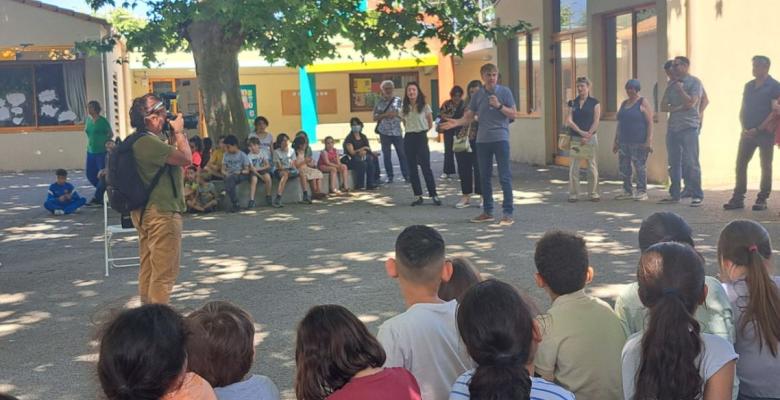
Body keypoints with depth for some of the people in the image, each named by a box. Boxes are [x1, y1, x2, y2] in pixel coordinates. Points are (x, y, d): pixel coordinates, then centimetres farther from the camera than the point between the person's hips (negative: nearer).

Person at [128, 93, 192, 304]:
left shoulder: (144, 141, 12)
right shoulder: (150, 142, -21)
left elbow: (171, 155, 22)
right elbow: (186, 159, -21)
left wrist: (175, 135, 12)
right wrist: (179, 132, -9)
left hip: (147, 212, 11)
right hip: (161, 213, -11)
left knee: (149, 269, 16)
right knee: (165, 272, -5)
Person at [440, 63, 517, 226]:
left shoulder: (504, 92, 0)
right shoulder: (478, 95, 9)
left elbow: (513, 115, -2)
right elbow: (469, 116, 7)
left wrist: (499, 106, -16)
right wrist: (456, 123, -11)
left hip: (500, 138, -4)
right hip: (482, 140, 4)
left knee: (505, 177, -6)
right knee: (484, 177, 9)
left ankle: (508, 213, -2)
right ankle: (487, 212, 19)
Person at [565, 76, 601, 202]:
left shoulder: (594, 103, 3)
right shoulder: (572, 103, 11)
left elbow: (596, 121, -4)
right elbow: (569, 121, 0)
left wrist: (588, 135, -14)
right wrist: (581, 132, -13)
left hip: (591, 139, -2)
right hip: (575, 138, 2)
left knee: (592, 167, 0)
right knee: (573, 168, 0)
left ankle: (593, 193, 8)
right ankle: (573, 194, 6)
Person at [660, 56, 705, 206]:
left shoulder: (694, 82, -2)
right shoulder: (671, 84, 16)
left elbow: (691, 103, -13)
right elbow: (663, 106, 11)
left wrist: (680, 89, -6)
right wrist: (676, 108, -6)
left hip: (689, 127, -6)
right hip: (672, 127, 6)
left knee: (690, 163, -9)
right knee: (673, 163, 9)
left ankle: (697, 195, -5)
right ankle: (674, 194, 16)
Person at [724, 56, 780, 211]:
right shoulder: (749, 86, 13)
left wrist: (758, 129, -15)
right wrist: (745, 128, 0)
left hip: (765, 133, -5)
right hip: (748, 133, 6)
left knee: (765, 167, 2)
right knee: (740, 165, 2)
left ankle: (762, 200, 7)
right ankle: (738, 199, 7)